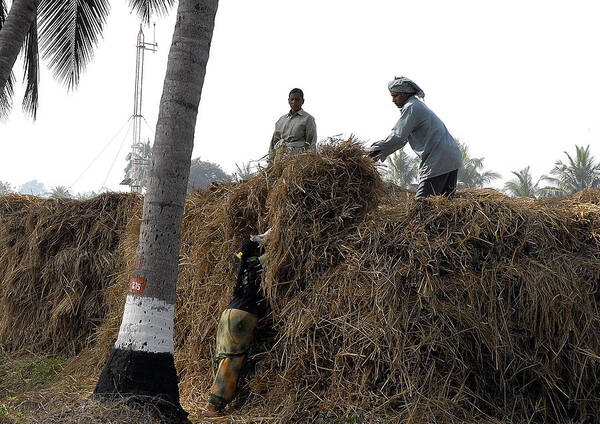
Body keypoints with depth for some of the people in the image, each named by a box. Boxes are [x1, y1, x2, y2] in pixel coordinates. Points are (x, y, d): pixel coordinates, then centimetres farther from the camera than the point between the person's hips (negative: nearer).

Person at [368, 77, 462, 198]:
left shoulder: (411, 107, -7)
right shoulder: (419, 106, 25)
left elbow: (398, 137, -16)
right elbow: (403, 139, 24)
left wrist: (376, 150, -6)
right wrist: (380, 154, 16)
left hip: (438, 161, -10)